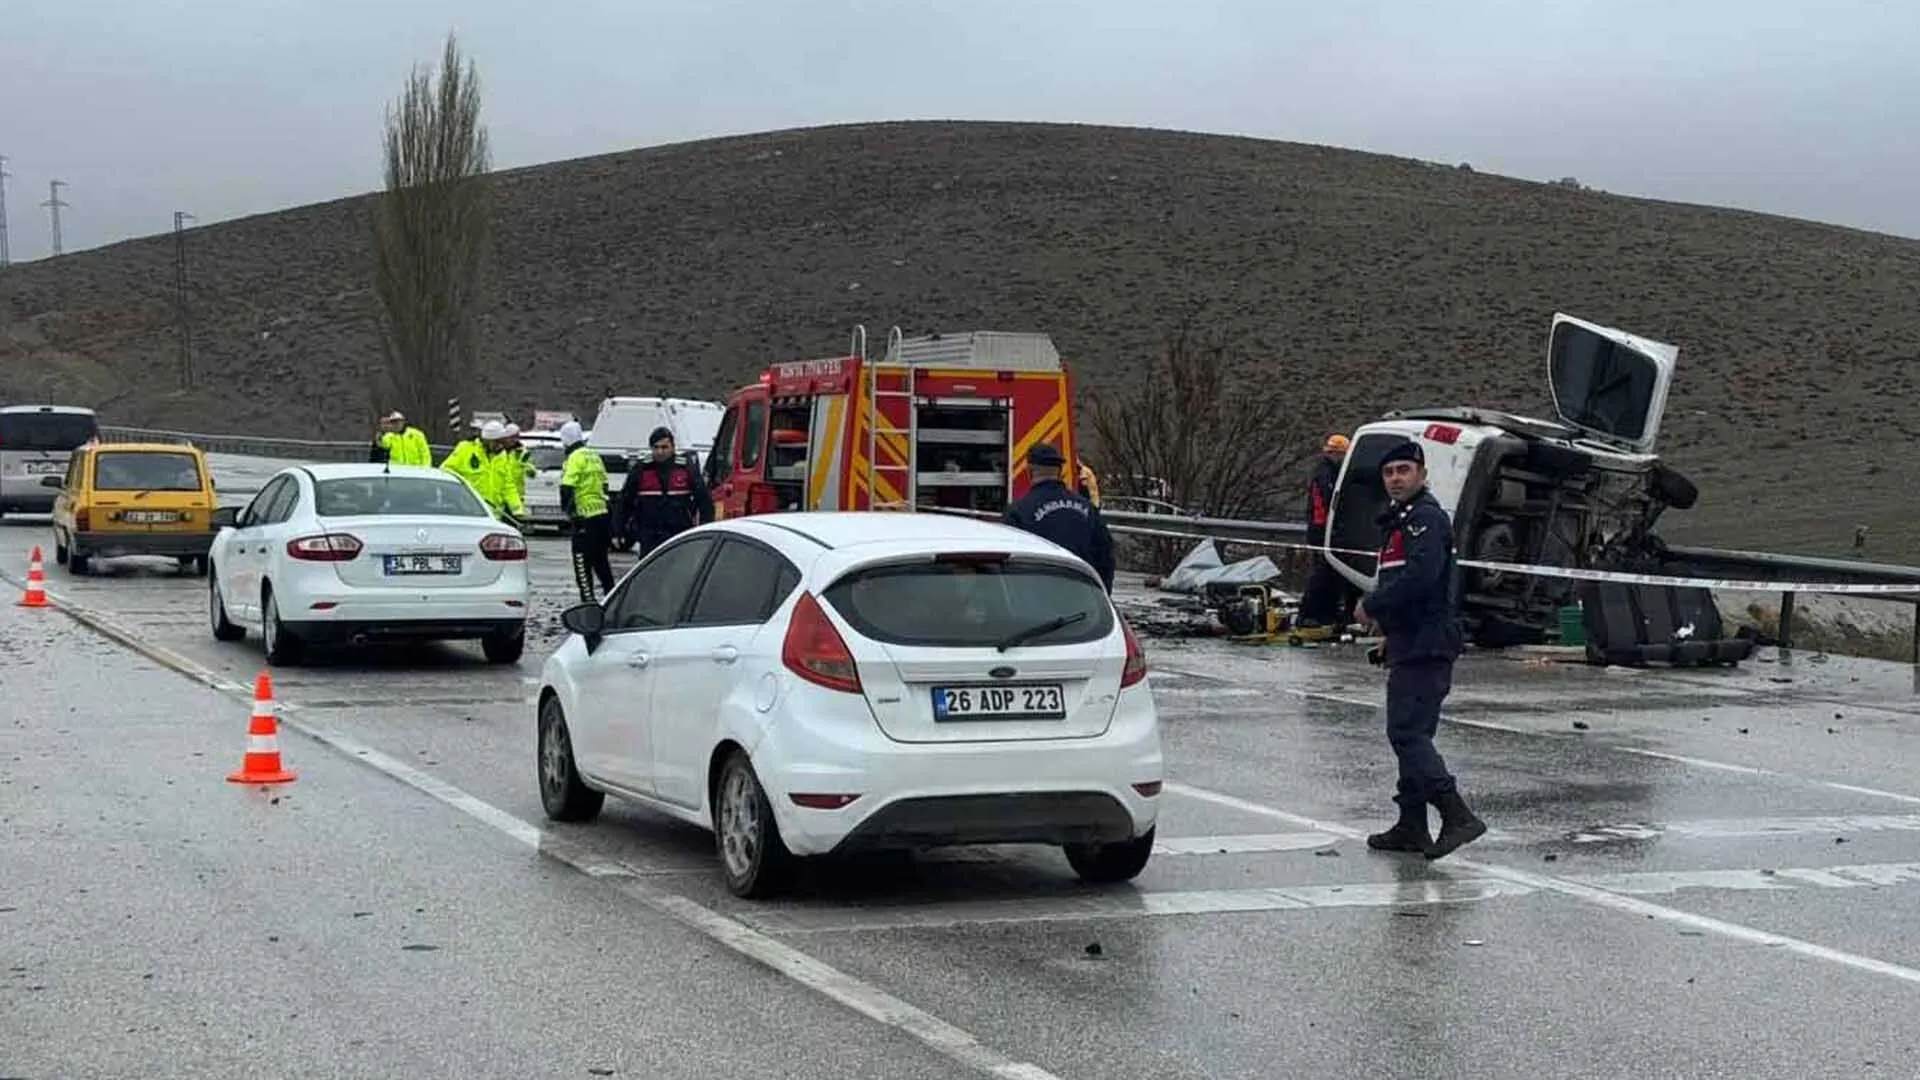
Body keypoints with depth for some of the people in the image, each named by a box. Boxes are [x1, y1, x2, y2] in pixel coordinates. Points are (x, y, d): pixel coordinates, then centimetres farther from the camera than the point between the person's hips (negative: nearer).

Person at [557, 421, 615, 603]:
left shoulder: (576, 458, -12)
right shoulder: (594, 456, 15)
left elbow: (567, 487, -19)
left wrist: (567, 506, -8)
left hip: (584, 515, -9)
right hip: (601, 512, 9)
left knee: (582, 560, -5)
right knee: (600, 560, 19)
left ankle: (588, 599, -8)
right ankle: (611, 593, 24)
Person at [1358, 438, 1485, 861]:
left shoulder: (1427, 518, -11)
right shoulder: (1400, 521, 22)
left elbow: (1419, 577, -24)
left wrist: (1372, 606, -11)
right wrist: (1391, 639, 15)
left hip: (1425, 647, -11)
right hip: (1411, 647, 11)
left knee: (1407, 732, -16)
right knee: (1409, 734, 13)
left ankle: (1458, 817, -22)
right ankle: (1412, 826, 19)